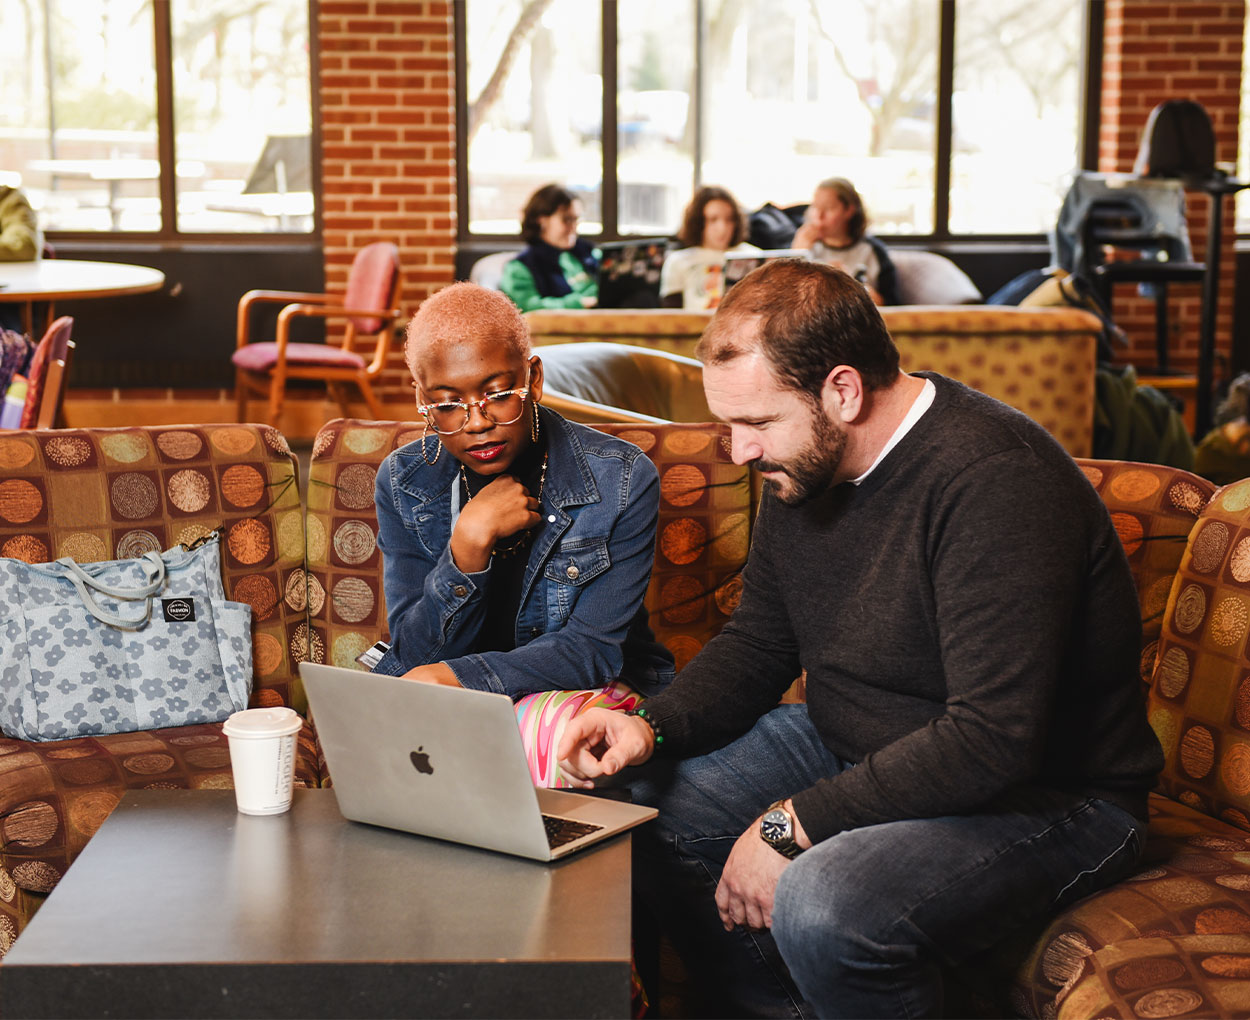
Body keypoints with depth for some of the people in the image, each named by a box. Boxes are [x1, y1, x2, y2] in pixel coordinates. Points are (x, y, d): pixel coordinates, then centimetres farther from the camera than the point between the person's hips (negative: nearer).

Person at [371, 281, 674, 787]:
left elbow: (593, 647, -14)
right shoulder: (403, 483, -3)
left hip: (582, 692, -2)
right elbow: (418, 654, -7)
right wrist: (469, 541, -23)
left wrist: (460, 677, -30)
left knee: (542, 728, -36)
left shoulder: (621, 479, -11)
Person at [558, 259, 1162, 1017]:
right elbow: (759, 643, 12)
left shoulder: (996, 479, -28)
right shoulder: (804, 462, 1)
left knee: (820, 904, -34)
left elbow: (993, 741, -32)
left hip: (1043, 792, -9)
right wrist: (655, 729, -7)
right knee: (644, 800, 1)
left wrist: (794, 824, -27)